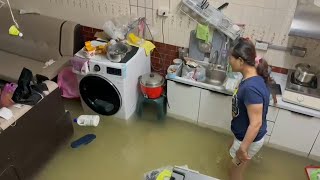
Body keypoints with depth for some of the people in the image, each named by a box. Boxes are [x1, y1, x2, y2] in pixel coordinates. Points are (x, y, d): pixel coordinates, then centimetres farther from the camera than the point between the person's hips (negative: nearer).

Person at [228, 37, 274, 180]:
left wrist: (243, 148, -22)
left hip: (249, 139, -8)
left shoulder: (251, 88, -36)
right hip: (244, 135, 8)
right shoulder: (254, 77, -5)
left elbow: (256, 123, -31)